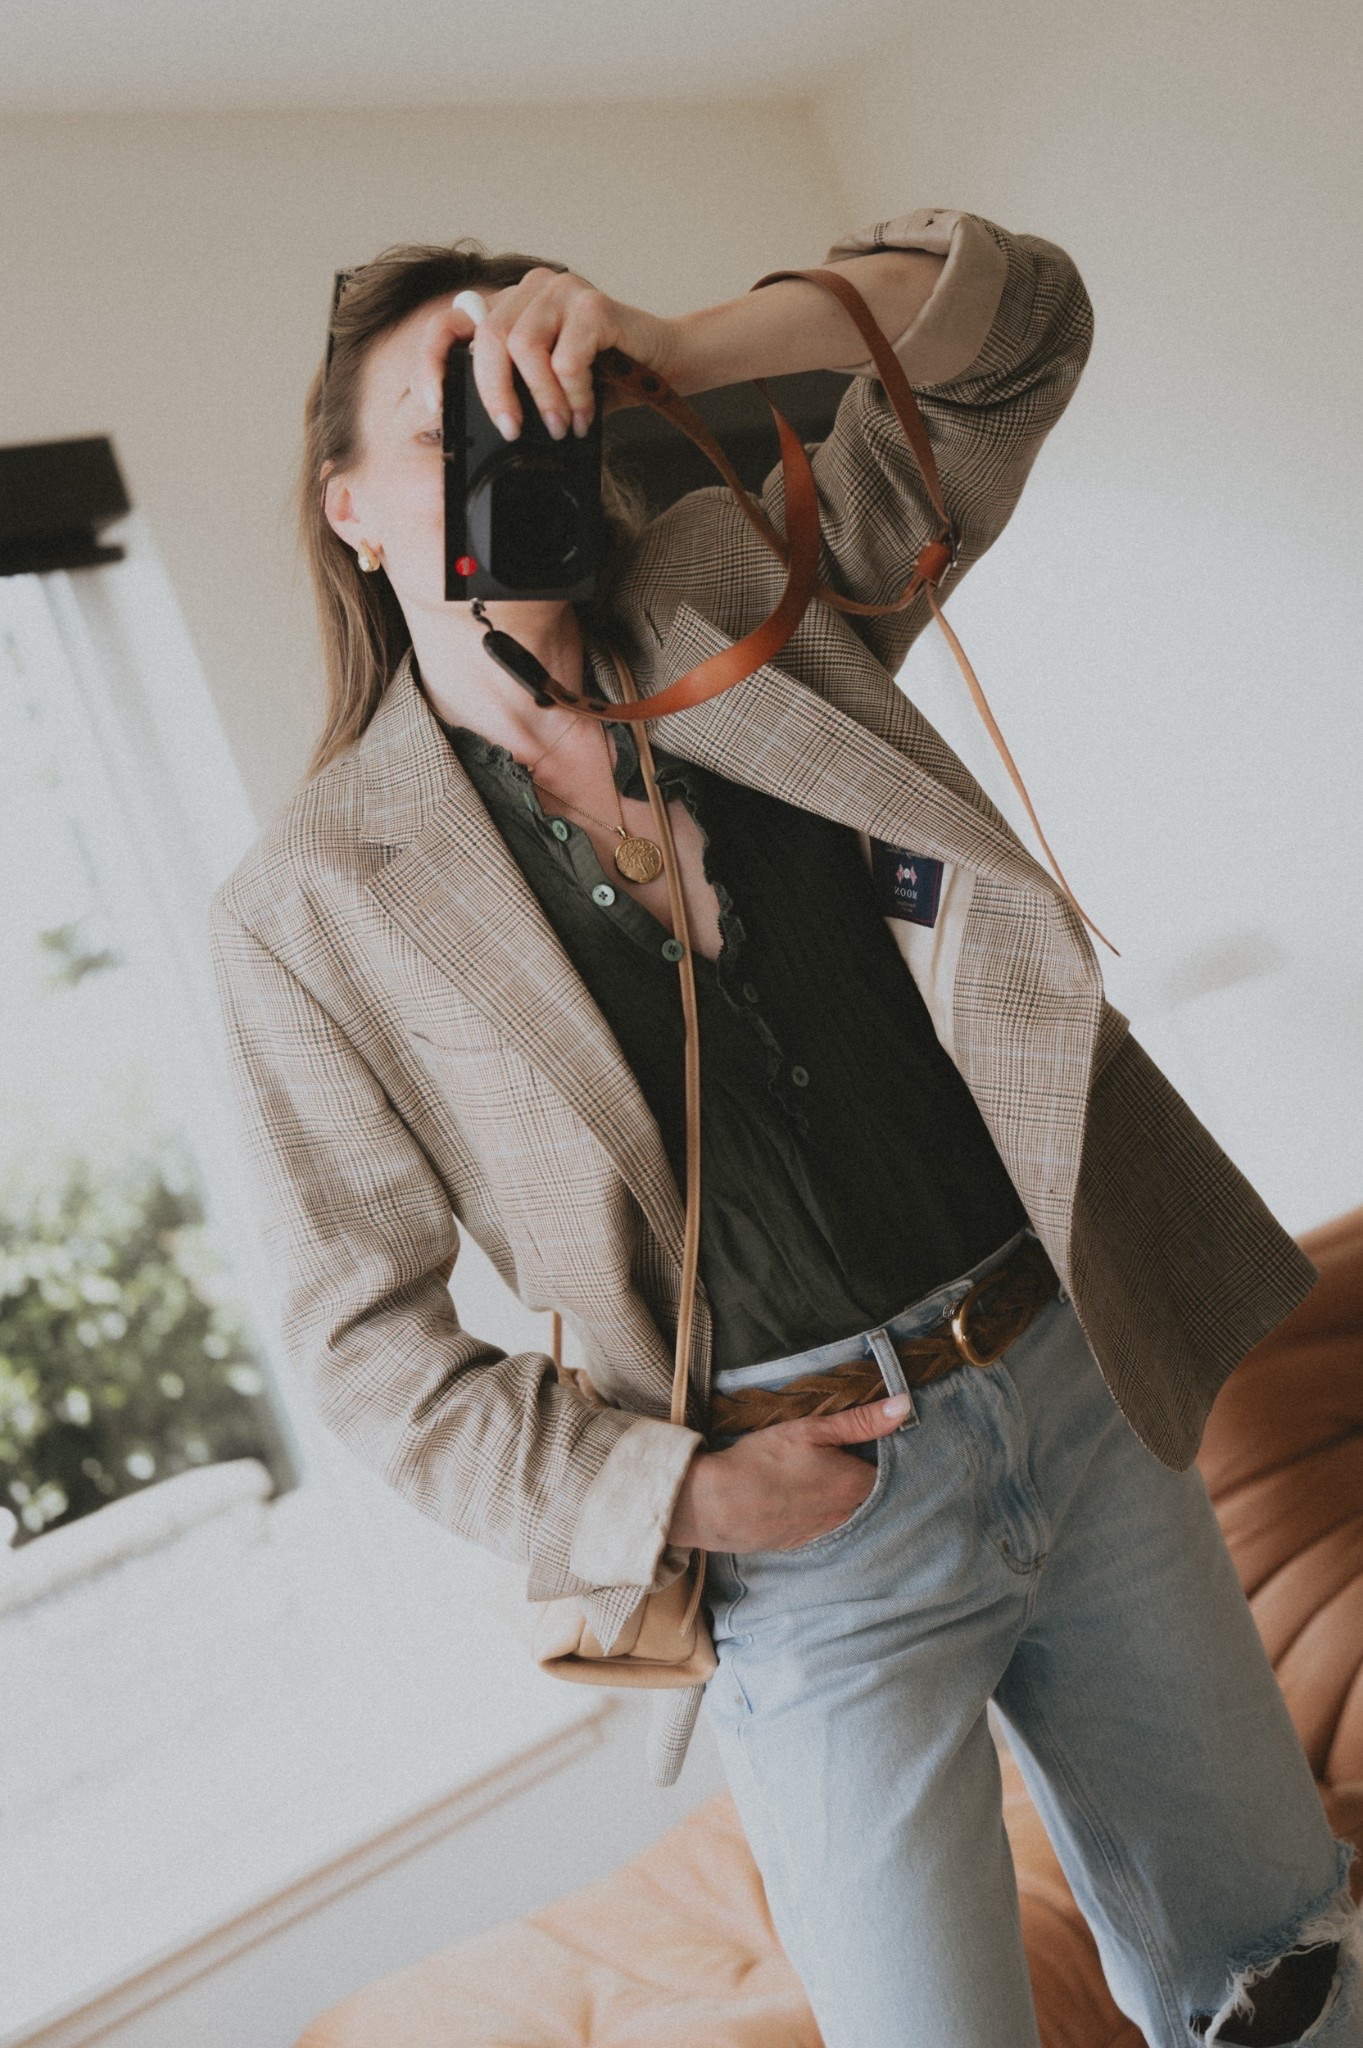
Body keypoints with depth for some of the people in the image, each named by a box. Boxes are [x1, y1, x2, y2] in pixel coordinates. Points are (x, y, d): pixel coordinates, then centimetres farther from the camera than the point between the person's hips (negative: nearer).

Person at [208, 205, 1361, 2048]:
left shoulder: (738, 597, 4)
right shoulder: (311, 905, -5)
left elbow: (1012, 316, 1)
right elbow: (368, 1335, -3)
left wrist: (668, 348, -15)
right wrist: (666, 1496, -14)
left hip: (1079, 1392, 4)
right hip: (810, 1535, -3)